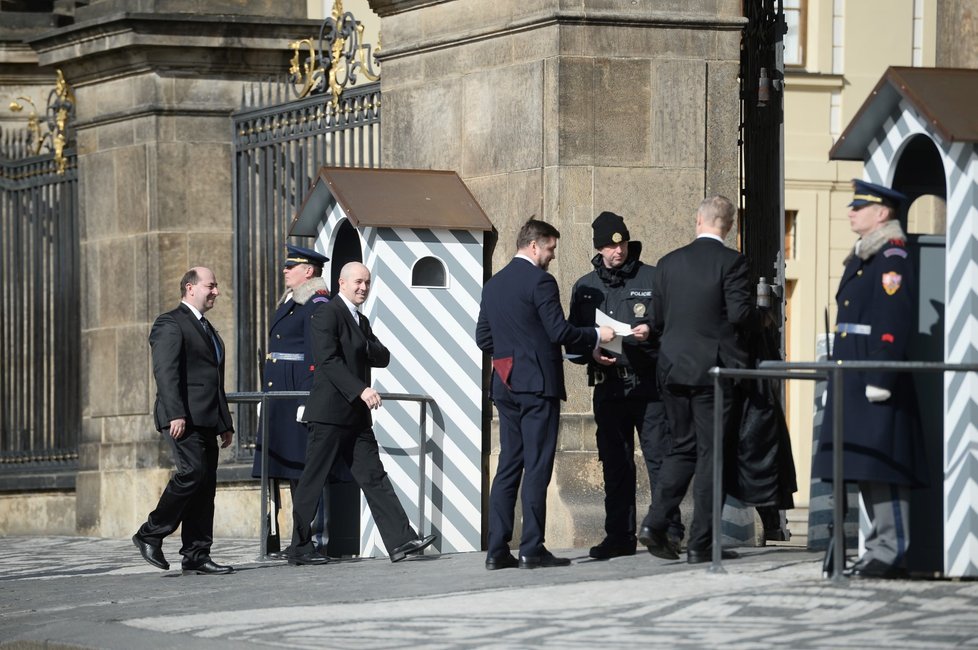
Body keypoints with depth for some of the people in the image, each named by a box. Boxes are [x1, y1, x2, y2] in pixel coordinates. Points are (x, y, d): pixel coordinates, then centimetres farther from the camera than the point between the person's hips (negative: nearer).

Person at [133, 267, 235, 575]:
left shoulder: (208, 329, 25)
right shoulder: (170, 324, -4)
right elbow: (166, 372, -15)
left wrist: (225, 423, 22)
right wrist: (175, 414, -25)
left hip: (206, 420, 9)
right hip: (183, 418, -9)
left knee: (206, 484, 4)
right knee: (192, 472, -20)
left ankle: (196, 556, 4)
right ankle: (151, 534, -8)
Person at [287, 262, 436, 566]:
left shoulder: (361, 321, 21)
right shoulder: (327, 313, -8)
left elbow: (383, 357, 14)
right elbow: (328, 359, -18)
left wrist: (362, 348, -8)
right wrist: (361, 390, -24)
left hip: (356, 415, 8)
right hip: (329, 412, -8)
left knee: (374, 477, 2)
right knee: (312, 480, -2)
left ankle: (401, 541, -4)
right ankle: (300, 548, 3)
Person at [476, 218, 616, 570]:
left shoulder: (493, 285, 12)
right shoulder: (540, 281, -11)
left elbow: (483, 338, 14)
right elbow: (559, 331, -15)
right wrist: (596, 334, -2)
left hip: (506, 385, 7)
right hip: (538, 383, -7)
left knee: (508, 466, 8)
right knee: (536, 467, -4)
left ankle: (497, 550, 4)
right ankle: (532, 549, -6)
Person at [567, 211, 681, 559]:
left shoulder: (653, 279, 3)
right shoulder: (585, 287, 13)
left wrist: (653, 332, -16)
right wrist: (591, 352, -6)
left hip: (649, 384, -3)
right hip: (608, 385, 3)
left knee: (659, 458, -6)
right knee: (615, 464, 6)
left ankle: (668, 530, -3)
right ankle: (619, 536, 10)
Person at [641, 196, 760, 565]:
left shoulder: (670, 262, 6)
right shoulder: (730, 262, -9)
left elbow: (657, 317, 10)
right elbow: (740, 313, -16)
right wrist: (761, 318, 5)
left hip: (673, 368, 5)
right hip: (714, 368, -5)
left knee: (682, 447, 16)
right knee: (711, 453, 1)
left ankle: (655, 524, 3)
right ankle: (700, 544, -1)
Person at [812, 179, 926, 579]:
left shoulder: (892, 258, -12)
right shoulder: (862, 257, 18)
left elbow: (894, 322, -19)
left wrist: (880, 378, -24)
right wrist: (841, 377, 21)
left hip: (877, 378, -10)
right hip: (854, 380, 10)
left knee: (882, 465, -9)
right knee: (865, 468, 11)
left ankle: (892, 553, -8)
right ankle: (881, 548, 16)